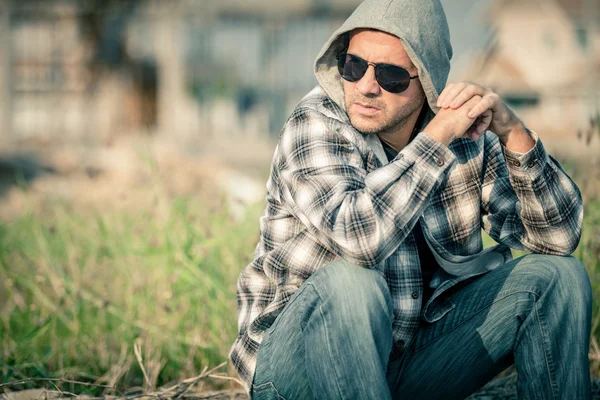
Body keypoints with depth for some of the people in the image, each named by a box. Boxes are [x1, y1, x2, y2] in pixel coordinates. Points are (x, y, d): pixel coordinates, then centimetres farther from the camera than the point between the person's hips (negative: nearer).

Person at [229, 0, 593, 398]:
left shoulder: (468, 136, -3)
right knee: (349, 281, -37)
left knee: (558, 275, -9)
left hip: (417, 355, 5)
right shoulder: (315, 126, -17)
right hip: (298, 360, -4)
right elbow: (359, 236, -36)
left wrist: (513, 132, -20)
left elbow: (559, 236, -6)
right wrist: (438, 135, -30)